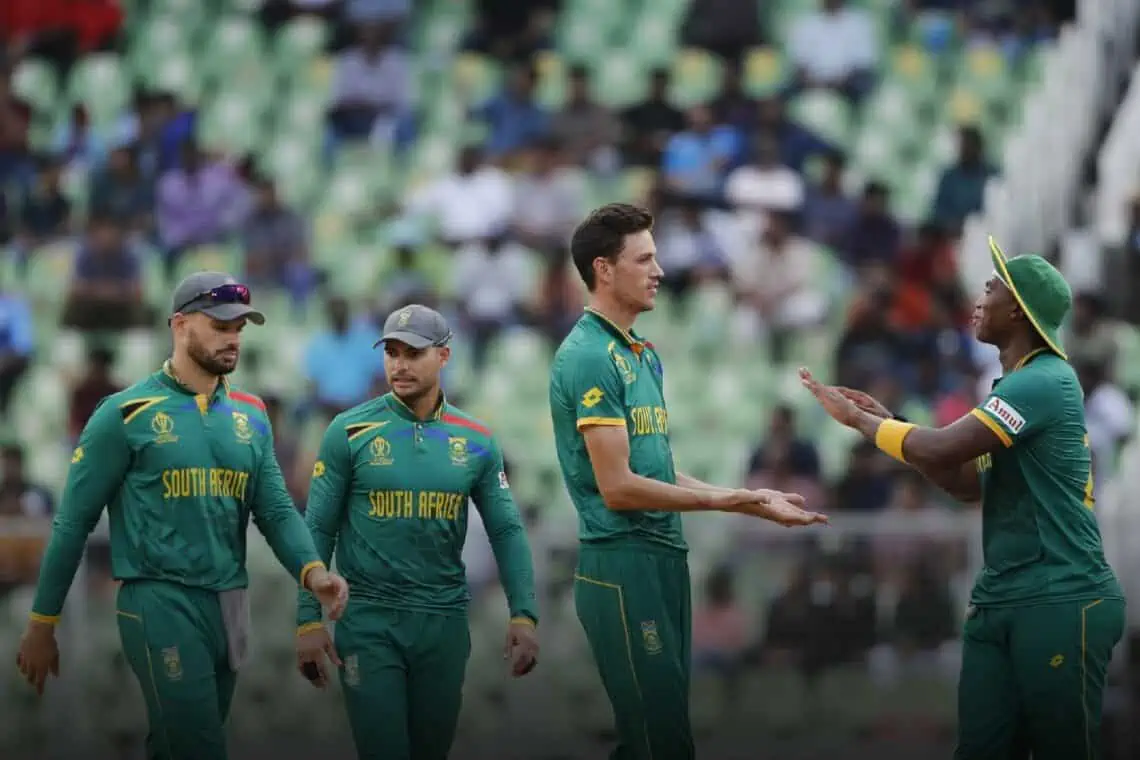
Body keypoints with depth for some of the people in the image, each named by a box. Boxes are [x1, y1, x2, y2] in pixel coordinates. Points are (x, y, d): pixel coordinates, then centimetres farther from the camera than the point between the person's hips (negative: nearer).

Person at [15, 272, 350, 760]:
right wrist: (42, 625, -1)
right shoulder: (127, 414, -6)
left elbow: (276, 509, 7)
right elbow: (73, 523, -3)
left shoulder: (251, 416, 11)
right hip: (161, 600, -6)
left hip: (231, 604, 6)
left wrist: (312, 571, -15)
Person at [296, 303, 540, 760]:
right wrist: (308, 619, -9)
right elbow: (319, 530, -3)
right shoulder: (350, 431, -4)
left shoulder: (476, 442, 3)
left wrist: (524, 614, -7)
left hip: (444, 619, 3)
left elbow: (506, 532, 4)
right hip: (369, 619, -3)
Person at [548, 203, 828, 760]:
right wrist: (724, 501, -11)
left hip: (664, 557, 9)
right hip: (623, 562, -9)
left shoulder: (644, 355, 15)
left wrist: (751, 501, 9)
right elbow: (618, 488, -18)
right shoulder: (589, 358, -14)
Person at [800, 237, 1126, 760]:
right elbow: (969, 482, 17)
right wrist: (887, 424, 10)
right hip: (1000, 598, 9)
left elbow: (942, 450, -19)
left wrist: (858, 419, -5)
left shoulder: (1045, 382, -15)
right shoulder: (1018, 386, 16)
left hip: (1060, 600, -9)